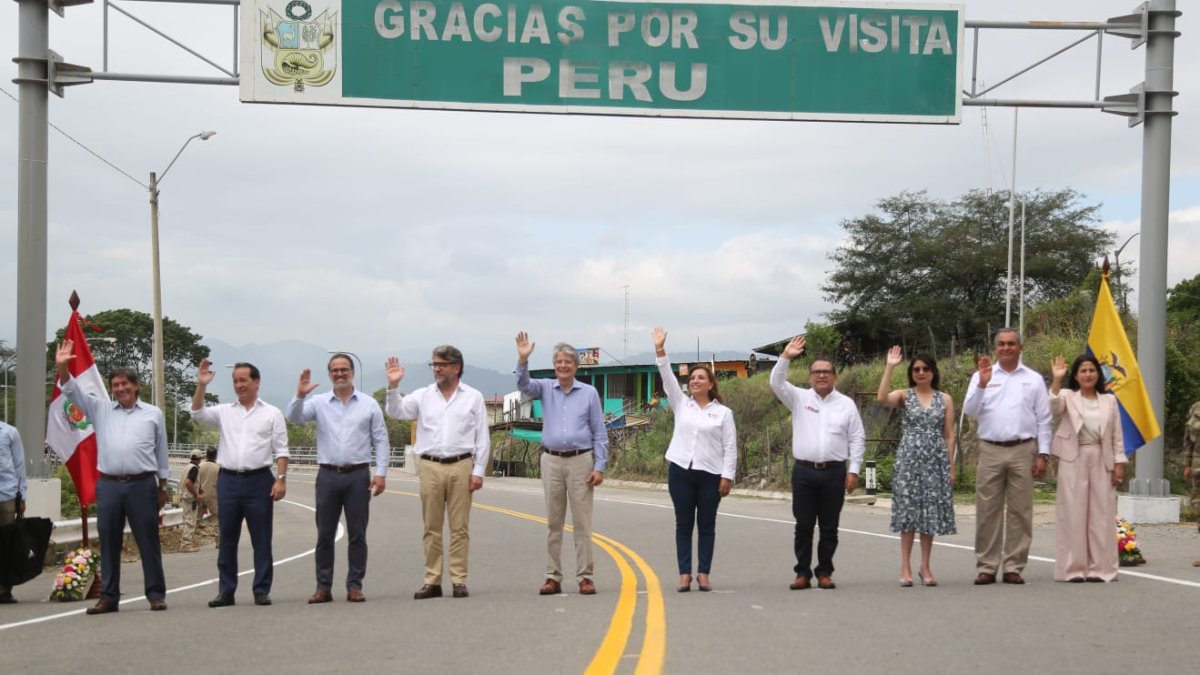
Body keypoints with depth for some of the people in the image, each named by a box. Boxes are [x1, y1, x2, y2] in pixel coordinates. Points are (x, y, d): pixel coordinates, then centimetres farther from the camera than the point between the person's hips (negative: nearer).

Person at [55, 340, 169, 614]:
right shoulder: (100, 410, 12)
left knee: (148, 542, 1)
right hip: (108, 485, 2)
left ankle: (156, 594, 7)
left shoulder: (153, 414, 8)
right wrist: (62, 367, -13)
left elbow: (161, 451, 11)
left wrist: (163, 486, 10)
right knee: (109, 543, 5)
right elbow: (72, 392, 4)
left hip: (142, 485, -2)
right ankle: (108, 596, 11)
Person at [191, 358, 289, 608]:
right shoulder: (224, 412, 12)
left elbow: (281, 451, 1)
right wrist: (201, 385, -11)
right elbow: (198, 414, -1)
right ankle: (226, 591, 13)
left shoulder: (272, 413, 4)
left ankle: (261, 591, 7)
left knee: (261, 540, 1)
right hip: (228, 481, 3)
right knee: (227, 539, 6)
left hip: (259, 481, -3)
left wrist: (281, 479, -9)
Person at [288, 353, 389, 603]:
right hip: (328, 475, 1)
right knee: (325, 534, 4)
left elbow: (380, 440, 4)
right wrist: (300, 396, -23)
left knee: (357, 534, 2)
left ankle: (355, 586, 9)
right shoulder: (319, 402, 6)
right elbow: (294, 417, -6)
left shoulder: (369, 404, 5)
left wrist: (381, 473, -4)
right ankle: (323, 587, 10)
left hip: (358, 475, -1)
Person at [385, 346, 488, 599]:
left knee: (460, 527, 1)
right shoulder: (423, 396, 10)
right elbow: (396, 412, 2)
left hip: (461, 467, -2)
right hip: (430, 467, 2)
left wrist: (478, 471, -3)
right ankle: (432, 581, 8)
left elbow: (482, 438, 4)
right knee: (432, 527, 4)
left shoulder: (473, 397, 6)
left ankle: (459, 580, 5)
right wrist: (393, 386, -13)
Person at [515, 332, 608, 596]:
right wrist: (523, 359, -30)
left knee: (582, 524, -2)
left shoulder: (589, 393, 3)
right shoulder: (545, 389, 8)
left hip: (580, 461, -2)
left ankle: (585, 577, 2)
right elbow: (524, 385, -13)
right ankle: (553, 577, 10)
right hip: (551, 461, 2)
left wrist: (599, 467, -5)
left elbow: (600, 434, 3)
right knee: (554, 524, 6)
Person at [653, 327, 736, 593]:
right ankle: (684, 575, 6)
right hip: (680, 472, 2)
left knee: (706, 526, 4)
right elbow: (668, 379, -1)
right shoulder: (681, 405, 10)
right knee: (683, 525, 4)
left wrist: (727, 476, -7)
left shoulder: (723, 412, 3)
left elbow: (730, 447, 0)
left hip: (710, 475, -2)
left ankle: (704, 574, 9)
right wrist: (660, 350, -11)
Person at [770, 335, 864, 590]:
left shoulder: (846, 404, 7)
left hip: (834, 473, 0)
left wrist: (854, 470, -1)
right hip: (803, 471, 0)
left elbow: (857, 439, 6)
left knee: (829, 527, 4)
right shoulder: (799, 398, 8)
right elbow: (776, 383, -5)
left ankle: (824, 572, 13)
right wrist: (785, 357, -17)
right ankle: (802, 573, 9)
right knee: (803, 526, 2)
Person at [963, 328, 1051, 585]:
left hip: (1023, 451, 0)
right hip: (990, 451, 0)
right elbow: (970, 410, -2)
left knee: (1020, 511, 2)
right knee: (987, 511, 0)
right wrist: (982, 384, -16)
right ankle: (986, 567, 5)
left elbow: (1043, 419, 8)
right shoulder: (982, 375, 9)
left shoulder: (1034, 379, 10)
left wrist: (1043, 454, 1)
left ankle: (1013, 567, 8)